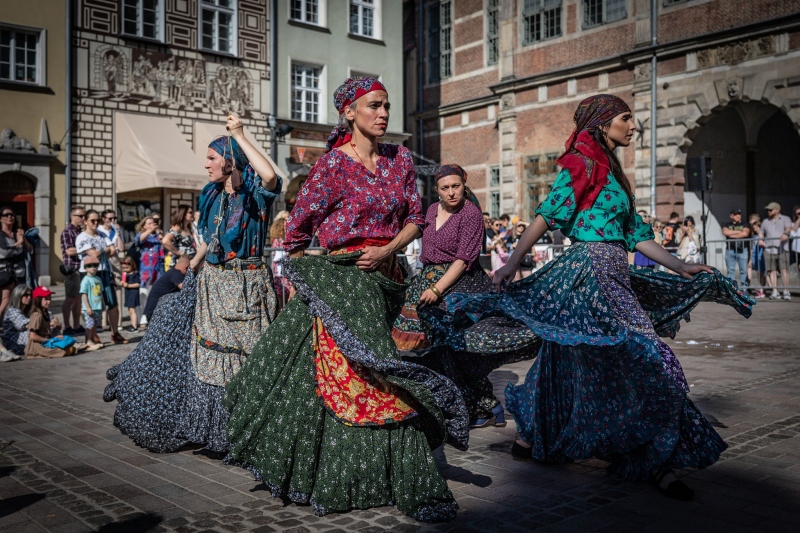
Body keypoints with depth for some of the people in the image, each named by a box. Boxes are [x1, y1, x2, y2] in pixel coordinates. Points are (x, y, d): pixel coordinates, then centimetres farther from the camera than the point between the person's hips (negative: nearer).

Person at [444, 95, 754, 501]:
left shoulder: (609, 171, 22)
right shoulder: (583, 164, -5)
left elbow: (636, 234, 19)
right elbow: (546, 216, -14)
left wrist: (683, 269, 14)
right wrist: (511, 264, -21)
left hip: (612, 275, 10)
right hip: (592, 269, -10)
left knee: (569, 365, 14)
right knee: (646, 359, -10)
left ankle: (530, 438, 26)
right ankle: (655, 462, -2)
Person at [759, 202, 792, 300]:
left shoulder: (785, 219, 10)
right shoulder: (765, 222, 23)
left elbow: (789, 228, -8)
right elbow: (761, 232, 30)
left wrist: (785, 233, -32)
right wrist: (760, 240, 7)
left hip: (782, 249, -4)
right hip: (769, 249, 4)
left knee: (784, 269, -9)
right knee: (772, 271, -1)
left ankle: (786, 292, -6)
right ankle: (775, 292, 1)